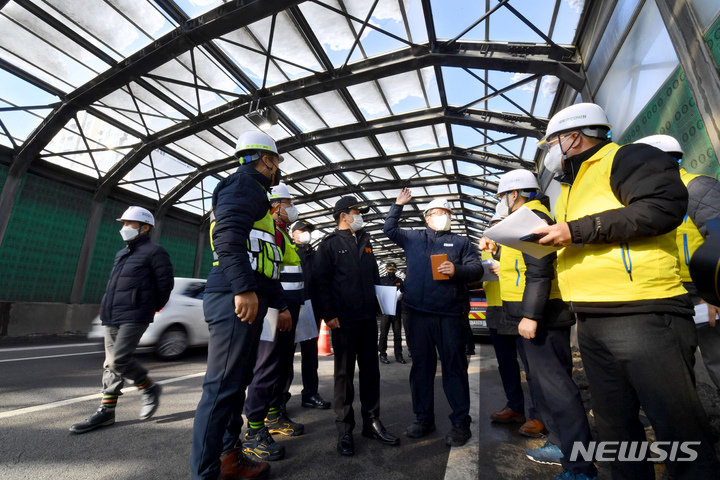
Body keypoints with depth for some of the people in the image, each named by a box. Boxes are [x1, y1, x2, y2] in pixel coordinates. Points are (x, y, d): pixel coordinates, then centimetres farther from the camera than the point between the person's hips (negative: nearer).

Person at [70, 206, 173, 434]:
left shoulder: (154, 251, -7)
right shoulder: (121, 254, 20)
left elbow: (166, 282, -9)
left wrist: (154, 307, 2)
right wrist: (107, 307, 18)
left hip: (134, 316, -9)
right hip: (112, 316, 9)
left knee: (119, 359, -15)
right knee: (110, 363, 10)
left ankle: (150, 388, 7)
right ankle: (106, 410, 18)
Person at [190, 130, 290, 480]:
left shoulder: (255, 193, 29)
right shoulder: (244, 181, -1)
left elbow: (266, 262, 27)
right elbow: (228, 233, -21)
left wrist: (280, 305, 28)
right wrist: (245, 288, -28)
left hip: (249, 301, 10)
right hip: (236, 300, -10)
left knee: (237, 382, 16)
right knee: (223, 386, -4)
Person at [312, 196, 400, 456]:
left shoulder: (365, 242, 16)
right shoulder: (329, 244, -2)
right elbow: (319, 282, -8)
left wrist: (381, 303, 12)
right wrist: (329, 315, -13)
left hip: (368, 318, 6)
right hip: (344, 320, -5)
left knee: (371, 371, 13)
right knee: (344, 373, 6)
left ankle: (372, 422, 28)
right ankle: (345, 430, 20)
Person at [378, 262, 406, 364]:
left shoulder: (399, 281, 16)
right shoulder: (381, 280, 9)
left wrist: (401, 297, -9)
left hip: (397, 310, 3)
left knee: (398, 334, 5)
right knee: (384, 333, -2)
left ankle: (398, 355, 13)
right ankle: (383, 354, 8)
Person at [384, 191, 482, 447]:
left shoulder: (461, 242, 11)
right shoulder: (413, 238, 15)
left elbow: (476, 269, 3)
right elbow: (389, 229, 24)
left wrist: (457, 270, -16)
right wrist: (398, 205, 21)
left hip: (450, 314, -2)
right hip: (418, 313, 2)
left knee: (454, 367, 3)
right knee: (421, 365, 11)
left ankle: (460, 422, 19)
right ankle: (423, 417, 27)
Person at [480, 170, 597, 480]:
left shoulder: (531, 216, -12)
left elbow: (539, 270, -22)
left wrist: (530, 314, -24)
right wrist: (496, 248, 21)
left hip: (541, 315, -11)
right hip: (538, 315, 11)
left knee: (555, 386, -6)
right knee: (541, 381, 18)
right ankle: (561, 444, 31)